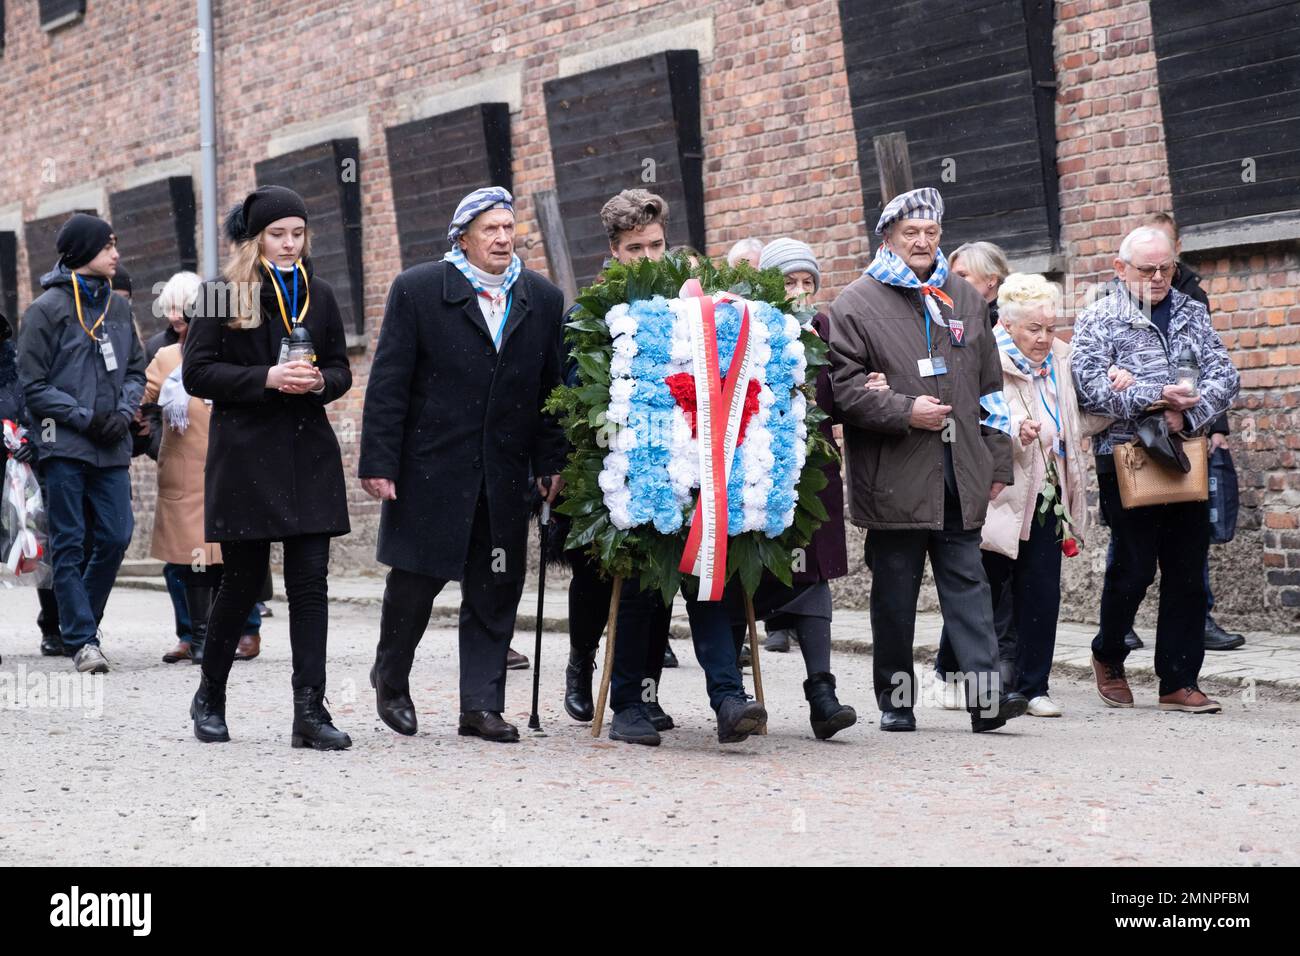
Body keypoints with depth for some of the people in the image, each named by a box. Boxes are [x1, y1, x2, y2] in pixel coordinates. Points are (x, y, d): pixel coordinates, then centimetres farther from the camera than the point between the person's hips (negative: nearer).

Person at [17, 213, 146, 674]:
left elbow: (135, 370, 17)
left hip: (112, 446, 5)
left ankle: (78, 621, 20)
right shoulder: (47, 309, -4)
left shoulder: (118, 306, 12)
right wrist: (83, 417, -12)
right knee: (69, 545, -2)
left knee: (116, 535, 1)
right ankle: (82, 640, 1)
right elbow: (33, 385, -4)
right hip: (65, 444, -5)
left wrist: (124, 412, -2)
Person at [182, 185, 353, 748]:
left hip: (308, 452, 4)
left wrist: (319, 381, -7)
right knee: (242, 581, 2)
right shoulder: (224, 295, -1)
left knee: (310, 581, -4)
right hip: (246, 453, -4)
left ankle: (310, 711, -5)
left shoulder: (318, 295, 12)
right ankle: (210, 698, 22)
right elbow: (196, 373, -6)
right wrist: (267, 378, -17)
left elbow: (341, 370, 17)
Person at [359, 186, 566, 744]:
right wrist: (379, 462, -10)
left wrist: (550, 464, 3)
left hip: (505, 477, 3)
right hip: (430, 467, -3)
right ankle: (391, 678, 26)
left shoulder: (543, 299, 8)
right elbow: (388, 382, -5)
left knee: (495, 591, 4)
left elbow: (550, 389, 10)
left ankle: (481, 705, 11)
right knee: (417, 577, 2)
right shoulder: (418, 290, -2)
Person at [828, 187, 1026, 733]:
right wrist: (905, 411, -16)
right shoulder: (856, 304, -1)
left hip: (960, 476, 3)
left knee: (967, 584, -1)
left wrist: (997, 463, 15)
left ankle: (986, 693, -6)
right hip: (894, 478, -3)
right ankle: (895, 701, 13)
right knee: (895, 592, 5)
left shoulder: (965, 299, 15)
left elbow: (990, 387, 18)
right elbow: (843, 386, -8)